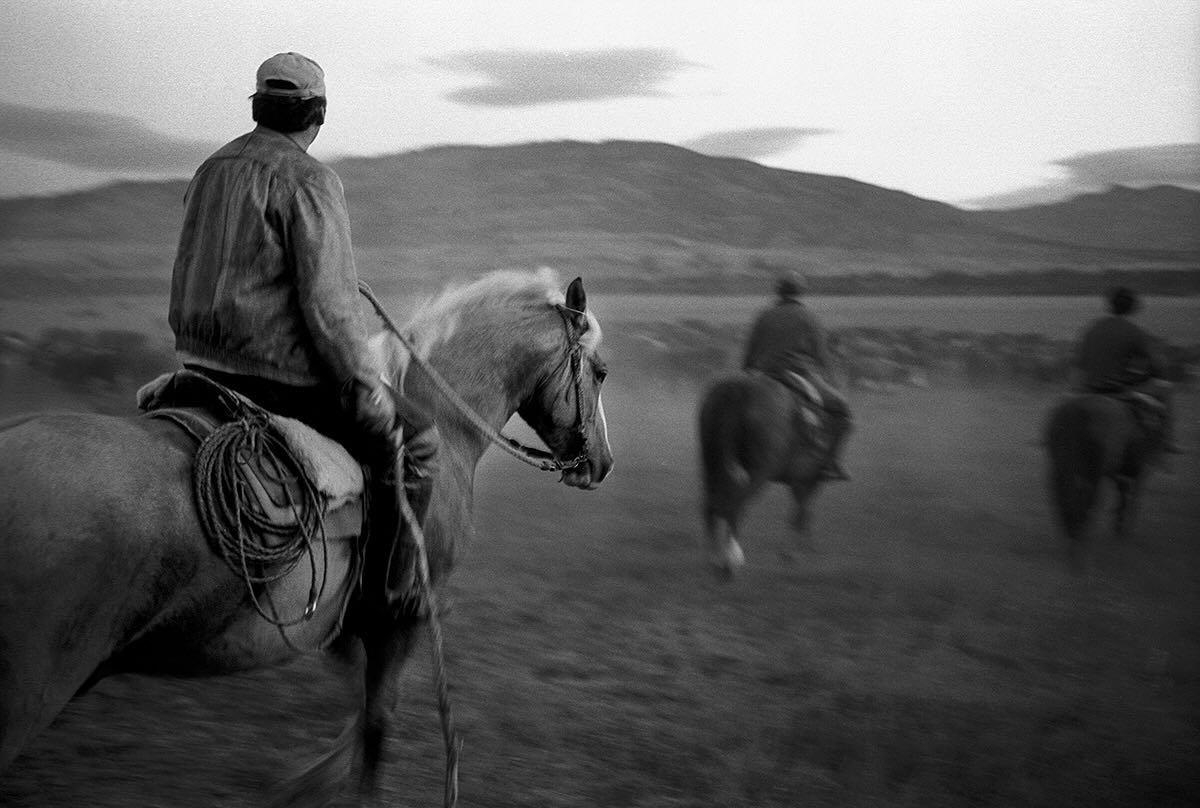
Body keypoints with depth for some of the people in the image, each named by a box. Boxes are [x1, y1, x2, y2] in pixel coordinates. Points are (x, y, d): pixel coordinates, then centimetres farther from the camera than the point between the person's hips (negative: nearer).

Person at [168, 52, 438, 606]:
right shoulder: (309, 180, -13)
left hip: (203, 368, 9)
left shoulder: (212, 170, 13)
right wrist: (370, 393, -13)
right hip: (280, 375, -9)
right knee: (414, 440, 1)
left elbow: (186, 281, 19)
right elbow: (330, 303, -20)